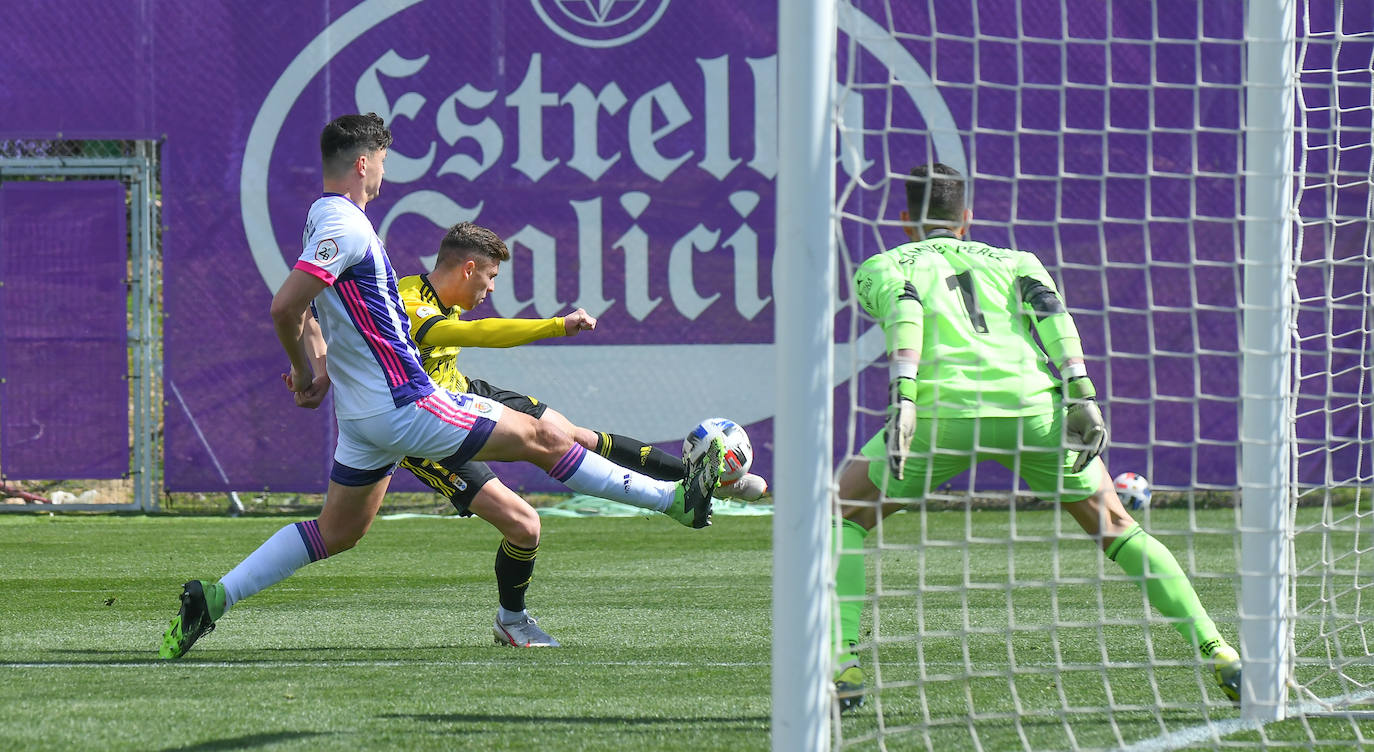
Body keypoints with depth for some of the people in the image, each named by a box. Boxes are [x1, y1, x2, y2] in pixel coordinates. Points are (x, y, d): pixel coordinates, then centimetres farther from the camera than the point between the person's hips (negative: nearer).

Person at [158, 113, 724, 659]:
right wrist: (304, 374, -12)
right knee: (540, 439, -2)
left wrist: (318, 366, 16)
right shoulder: (346, 226, -20)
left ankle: (211, 598, 8)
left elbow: (303, 308, 26)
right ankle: (677, 498, 3)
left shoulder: (323, 219, 12)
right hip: (403, 406, -10)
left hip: (365, 413, 10)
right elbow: (284, 307, -27)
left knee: (336, 534, 15)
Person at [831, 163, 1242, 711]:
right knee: (1117, 528, 19)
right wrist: (1082, 395, -1)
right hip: (1034, 405, 2)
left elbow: (905, 311, -1)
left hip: (945, 405, -2)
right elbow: (1049, 310, 8)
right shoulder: (1013, 261, 29)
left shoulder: (881, 268, 22)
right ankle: (1216, 653, 10)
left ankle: (842, 665, 0)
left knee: (843, 516, 17)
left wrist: (902, 398, -14)